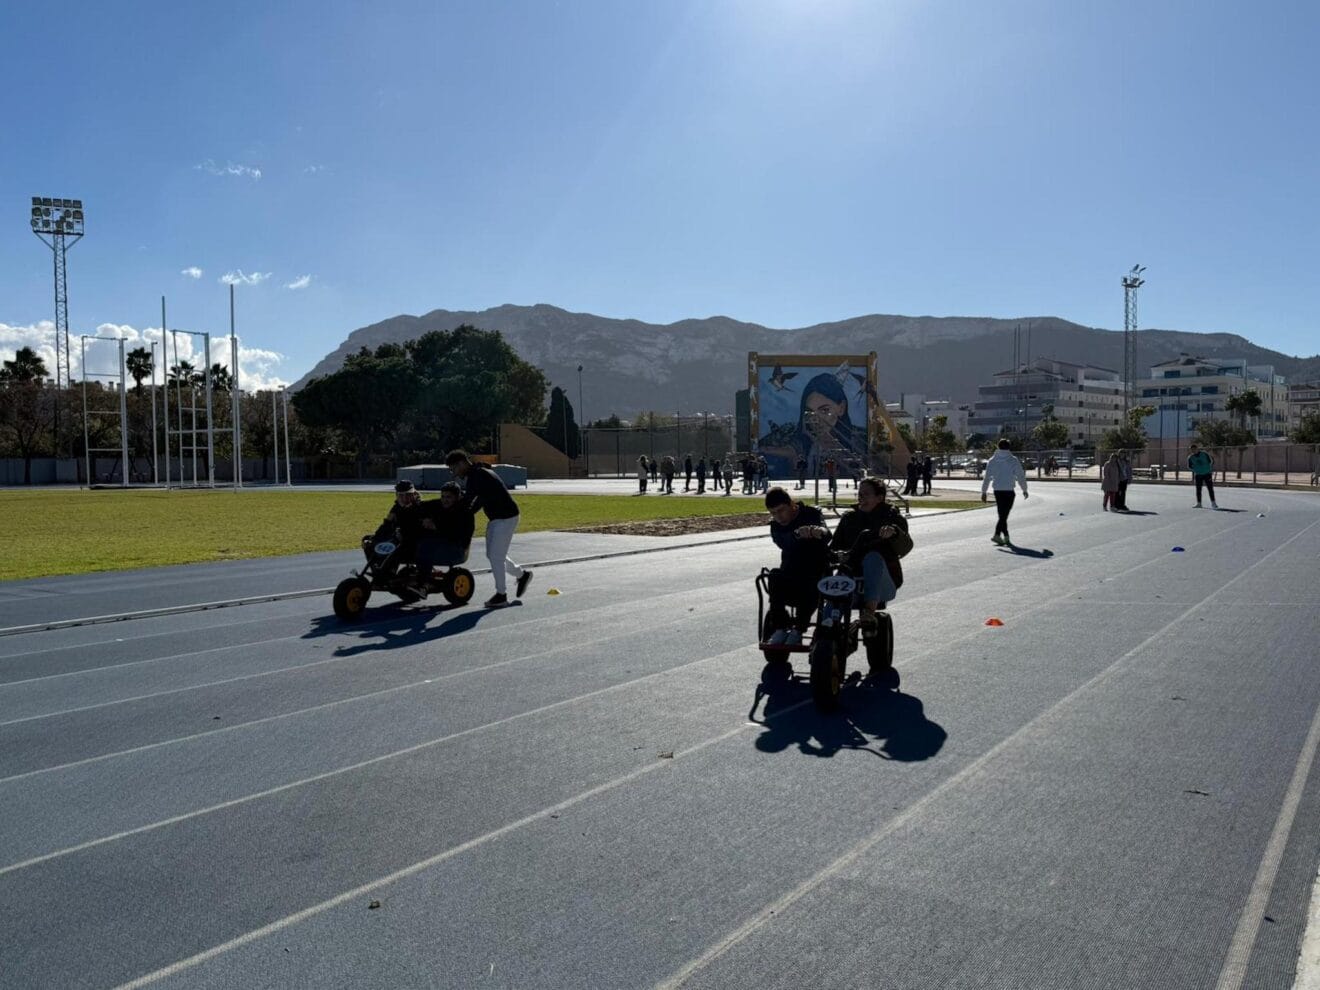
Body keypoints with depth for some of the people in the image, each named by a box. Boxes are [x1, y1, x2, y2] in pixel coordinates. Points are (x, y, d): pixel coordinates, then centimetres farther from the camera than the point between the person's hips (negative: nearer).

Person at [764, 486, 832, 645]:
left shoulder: (812, 514, -4)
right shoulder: (775, 525, 4)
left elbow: (827, 534, -27)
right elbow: (784, 542, -20)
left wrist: (820, 531, -54)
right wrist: (798, 534, -44)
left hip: (817, 572, -3)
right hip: (791, 573, 3)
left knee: (811, 583, -36)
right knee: (775, 576, -29)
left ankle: (798, 630, -24)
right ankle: (780, 629, -26)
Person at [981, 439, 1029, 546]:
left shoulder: (992, 461, 3)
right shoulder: (1013, 460, -3)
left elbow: (987, 477, 2)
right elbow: (1021, 476, 1)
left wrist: (983, 492, 7)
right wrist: (1024, 490, 13)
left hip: (997, 491, 3)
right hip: (1009, 491, -3)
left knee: (1002, 514, 13)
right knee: (1004, 514, -3)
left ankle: (1006, 537, 17)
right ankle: (997, 535, -16)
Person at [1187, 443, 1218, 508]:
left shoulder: (1204, 454, -9)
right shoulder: (1190, 457, -1)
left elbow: (1211, 461, -2)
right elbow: (1189, 467, 8)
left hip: (1207, 474, -2)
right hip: (1198, 475, 2)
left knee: (1210, 488, -5)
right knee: (1198, 490, 2)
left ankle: (1213, 503, 1)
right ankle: (1199, 503, 11)